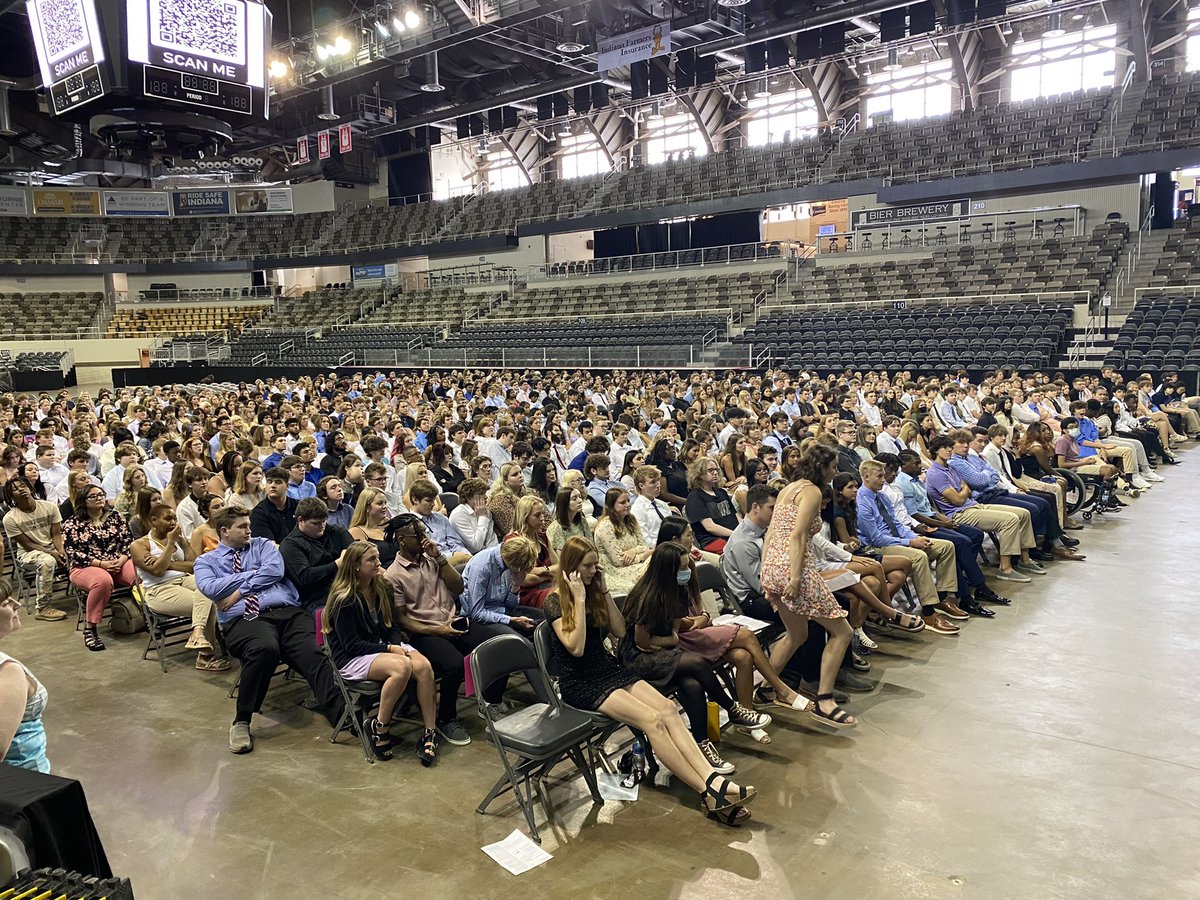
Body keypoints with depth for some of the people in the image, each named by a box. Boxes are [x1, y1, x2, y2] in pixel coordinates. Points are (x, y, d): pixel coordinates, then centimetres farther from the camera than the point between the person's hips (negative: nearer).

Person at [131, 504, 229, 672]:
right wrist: (170, 543, -9)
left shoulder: (179, 539, 19)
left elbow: (195, 564, 6)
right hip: (159, 590, -5)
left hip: (184, 580, 5)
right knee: (209, 604, -27)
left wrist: (168, 564, -8)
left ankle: (198, 633, -41)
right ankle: (205, 655, -21)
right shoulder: (139, 545, 3)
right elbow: (156, 571, -12)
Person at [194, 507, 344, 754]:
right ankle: (241, 722, -21)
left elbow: (274, 570, 4)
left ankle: (342, 716, -44)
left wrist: (240, 590, 0)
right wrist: (254, 573, 3)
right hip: (244, 619, -2)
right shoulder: (207, 561, 21)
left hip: (288, 611, 2)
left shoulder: (262, 545, 24)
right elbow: (210, 589, 0)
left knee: (316, 654, -27)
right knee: (264, 648, -38)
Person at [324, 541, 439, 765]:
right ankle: (378, 727, -17)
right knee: (402, 666, -35)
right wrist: (389, 649, -19)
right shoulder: (343, 600, -12)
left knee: (424, 666, -25)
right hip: (352, 659, -6)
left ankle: (430, 733, -20)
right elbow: (352, 645, -14)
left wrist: (398, 644, -7)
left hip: (384, 647, 6)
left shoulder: (382, 588, 9)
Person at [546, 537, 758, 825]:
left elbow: (620, 632, 10)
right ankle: (708, 794, -28)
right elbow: (576, 647, -20)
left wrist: (604, 592, 1)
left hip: (608, 669, 7)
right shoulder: (555, 601, -9)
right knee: (652, 719, -27)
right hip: (580, 683, -7)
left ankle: (714, 780, -34)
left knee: (667, 708, -22)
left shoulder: (594, 590, 11)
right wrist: (579, 599, -20)